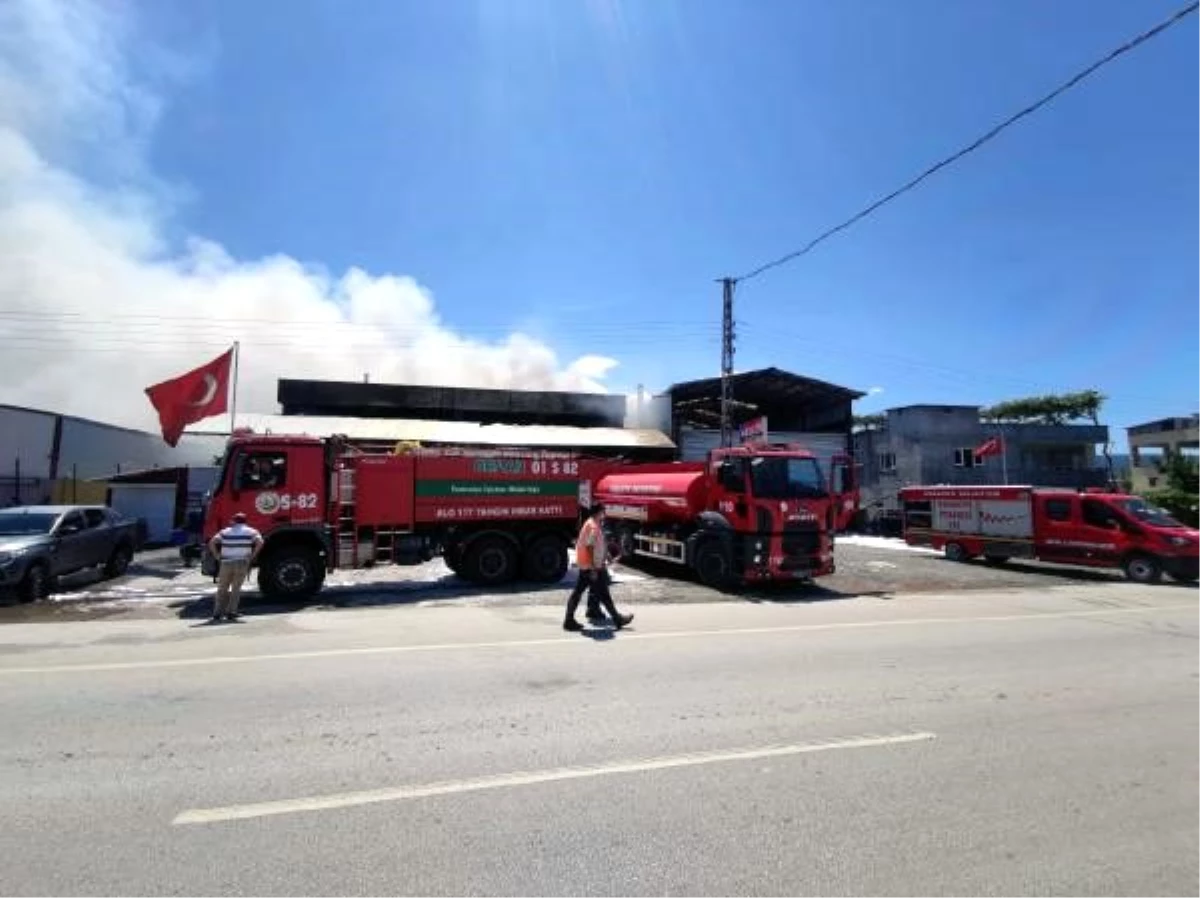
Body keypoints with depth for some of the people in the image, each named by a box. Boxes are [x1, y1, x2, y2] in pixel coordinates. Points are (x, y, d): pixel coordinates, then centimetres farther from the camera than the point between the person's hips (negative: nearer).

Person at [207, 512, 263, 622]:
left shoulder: (225, 532, 14)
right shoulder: (251, 532, 8)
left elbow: (212, 543, 2)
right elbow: (260, 542, -9)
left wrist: (217, 556, 6)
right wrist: (252, 556, -2)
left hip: (226, 563, 1)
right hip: (242, 563, -1)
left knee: (222, 589, 13)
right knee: (236, 589, 7)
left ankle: (217, 613, 10)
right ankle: (231, 612, 3)